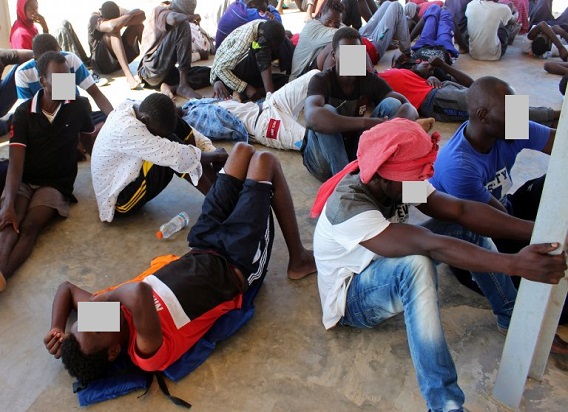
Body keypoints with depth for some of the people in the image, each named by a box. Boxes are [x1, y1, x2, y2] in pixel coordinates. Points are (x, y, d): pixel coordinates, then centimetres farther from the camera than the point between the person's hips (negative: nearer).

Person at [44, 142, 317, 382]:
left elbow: (67, 287, 2)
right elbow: (140, 294, -57)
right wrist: (109, 296, -36)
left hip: (202, 250, 6)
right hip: (238, 268, -6)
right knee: (265, 160, -4)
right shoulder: (147, 352, -37)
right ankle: (298, 260, 15)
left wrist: (56, 329, -16)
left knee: (243, 150, 9)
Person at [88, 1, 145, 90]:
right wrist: (130, 13, -26)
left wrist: (122, 23, -29)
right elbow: (112, 26, -40)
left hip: (119, 59, 6)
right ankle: (129, 76, -45)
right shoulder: (95, 18, -18)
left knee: (139, 25, -11)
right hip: (101, 62, -5)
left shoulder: (119, 13, -3)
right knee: (113, 31, -33)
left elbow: (142, 16, -17)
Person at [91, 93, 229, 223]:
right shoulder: (127, 130, -32)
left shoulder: (130, 107, -6)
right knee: (171, 157, -26)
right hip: (122, 199, -9)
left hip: (124, 177, 9)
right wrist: (215, 156, -18)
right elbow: (172, 155, -32)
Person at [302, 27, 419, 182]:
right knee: (326, 113, -32)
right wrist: (366, 123, -47)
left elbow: (410, 108, -16)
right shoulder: (321, 80, -17)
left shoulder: (370, 80, -4)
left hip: (355, 152, 4)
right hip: (322, 159, -4)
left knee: (392, 104, -13)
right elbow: (312, 117, -40)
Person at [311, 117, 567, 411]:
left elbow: (460, 210, -18)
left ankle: (513, 317, 7)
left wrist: (536, 230, -28)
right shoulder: (347, 207, -35)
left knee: (468, 225, -6)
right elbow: (430, 245, -44)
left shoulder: (397, 182, -12)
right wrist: (514, 264, -48)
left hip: (389, 274, 8)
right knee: (415, 263, -40)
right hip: (352, 300, -7)